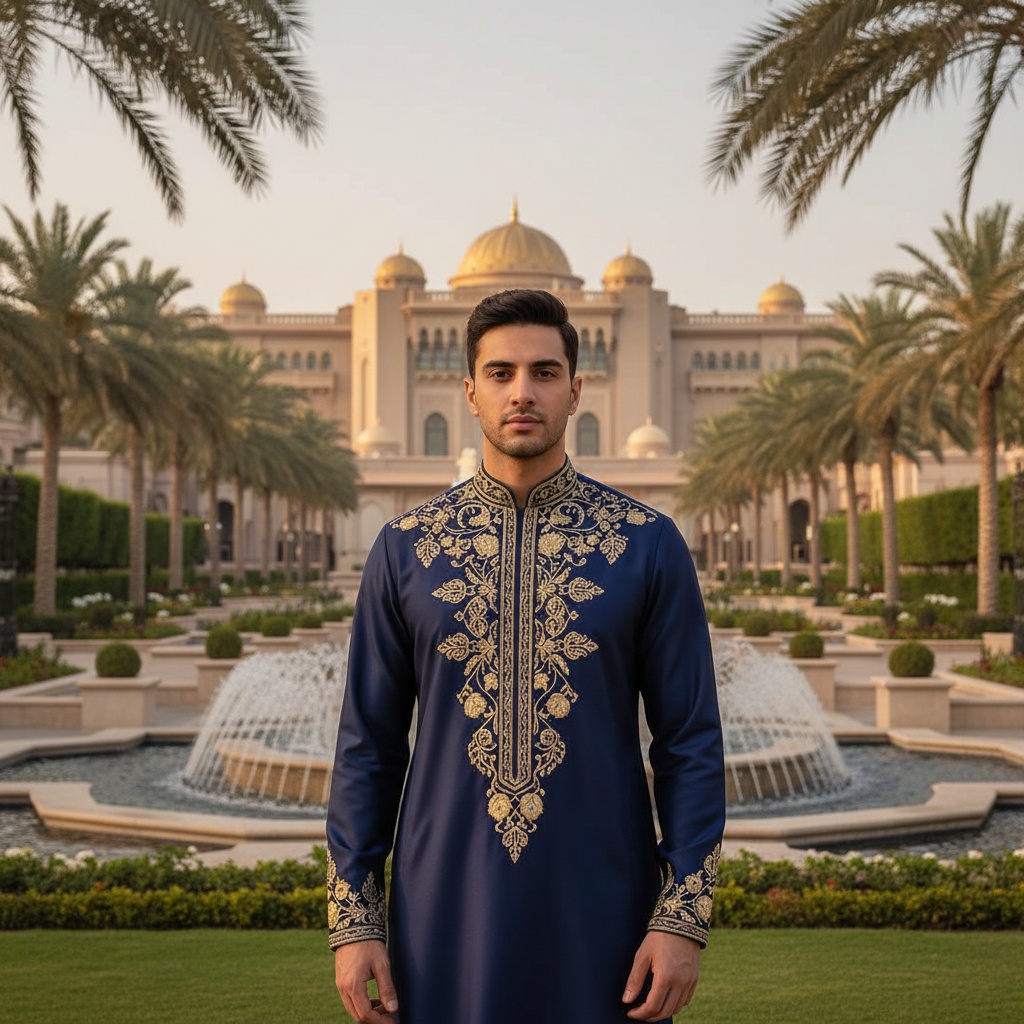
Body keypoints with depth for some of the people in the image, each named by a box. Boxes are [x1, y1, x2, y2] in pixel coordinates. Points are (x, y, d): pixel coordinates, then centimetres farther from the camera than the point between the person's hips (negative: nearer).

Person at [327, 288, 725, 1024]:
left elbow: (690, 741, -2)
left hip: (600, 914, -1)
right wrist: (353, 919, -1)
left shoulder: (647, 544, -2)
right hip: (446, 914, 1)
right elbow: (368, 744, 4)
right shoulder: (405, 549, 2)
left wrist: (685, 917, -8)